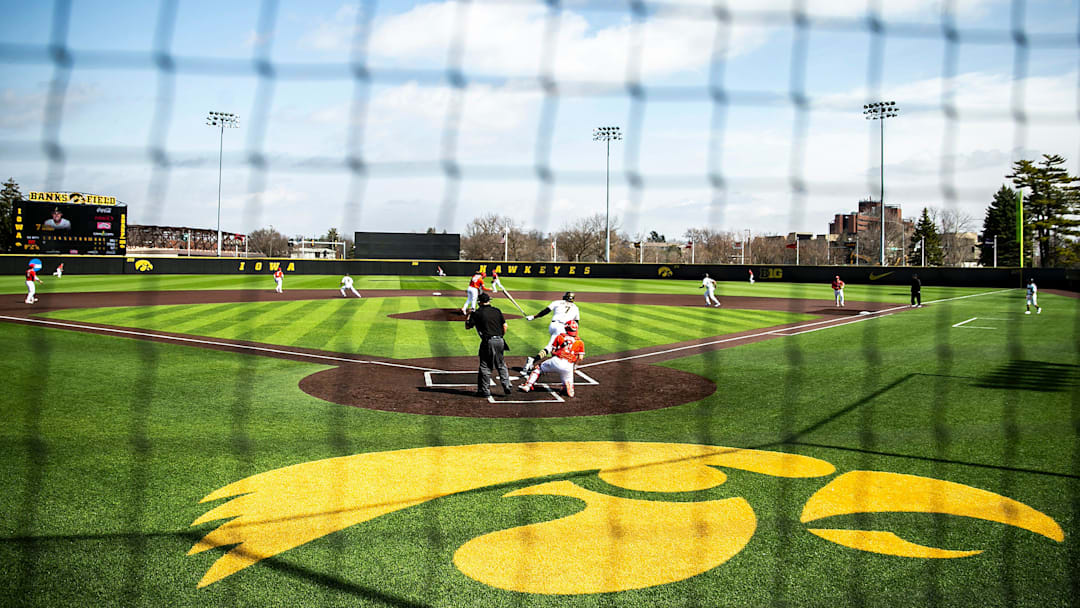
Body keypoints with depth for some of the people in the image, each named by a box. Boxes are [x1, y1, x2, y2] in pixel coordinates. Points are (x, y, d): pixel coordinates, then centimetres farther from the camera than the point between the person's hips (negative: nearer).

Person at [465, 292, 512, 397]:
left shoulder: (477, 313, -3)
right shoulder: (497, 311, 9)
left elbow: (467, 326, 4)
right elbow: (504, 326, 7)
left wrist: (468, 316, 21)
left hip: (488, 342, -4)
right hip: (500, 341, 4)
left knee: (485, 366, 3)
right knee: (501, 365, 17)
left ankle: (484, 390, 6)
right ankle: (507, 386, 14)